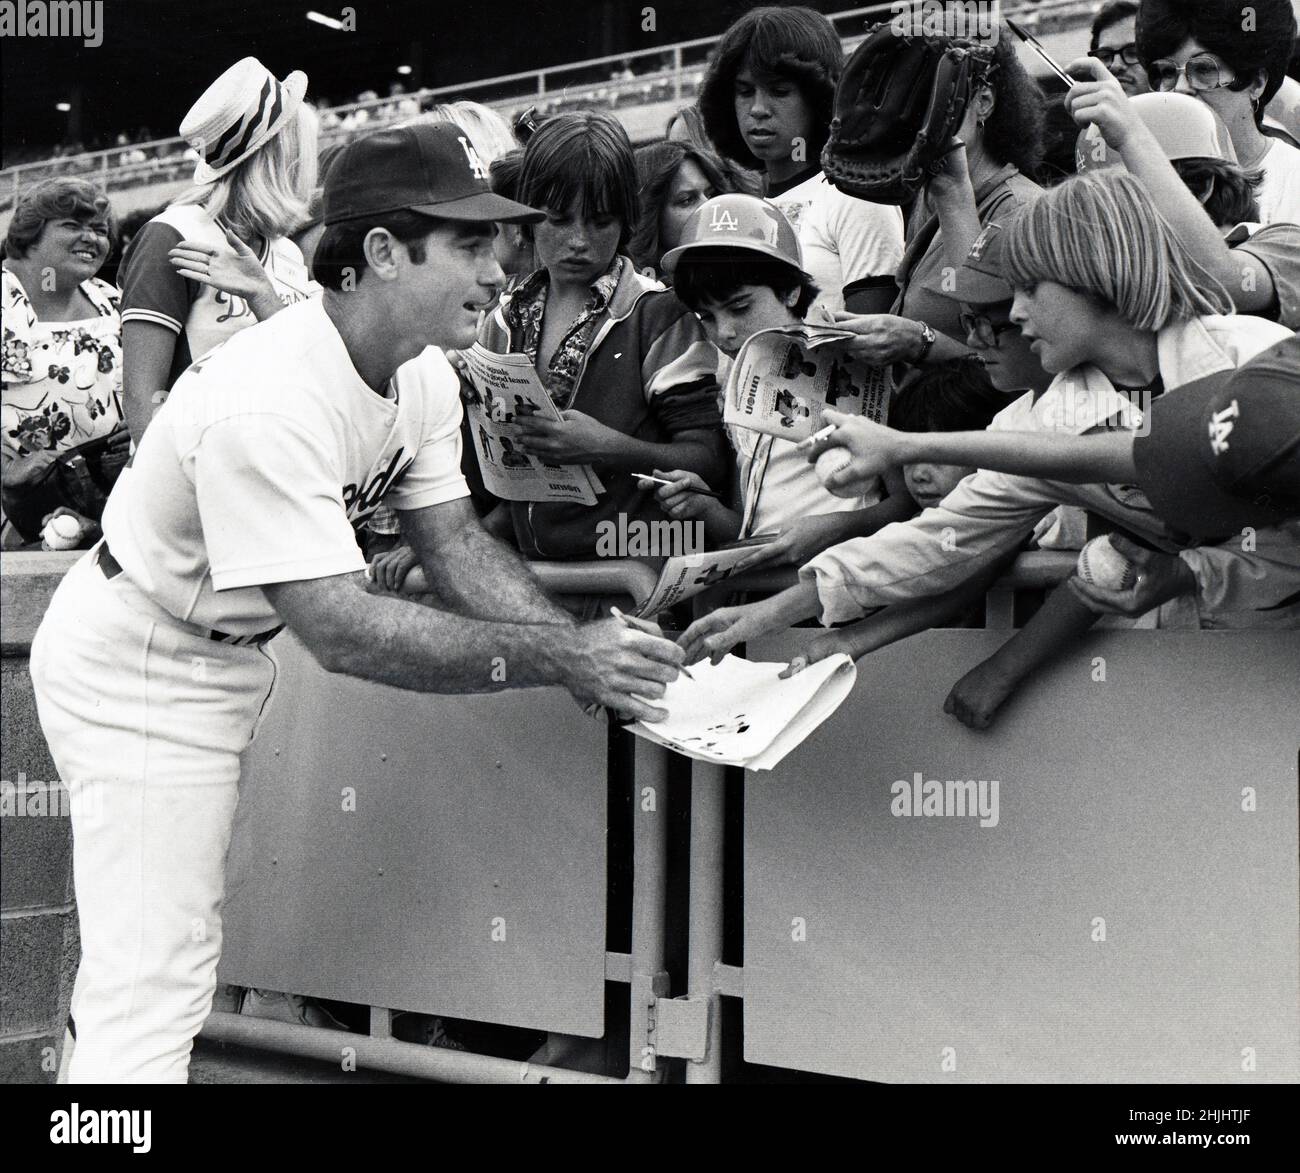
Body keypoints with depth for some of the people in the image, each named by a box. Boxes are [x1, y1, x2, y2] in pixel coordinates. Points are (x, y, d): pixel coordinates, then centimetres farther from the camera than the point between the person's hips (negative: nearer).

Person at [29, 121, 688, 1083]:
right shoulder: (267, 403, -34)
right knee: (154, 986, -10)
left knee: (179, 955, 19)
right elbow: (343, 633, -36)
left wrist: (592, 652, -18)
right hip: (138, 670, -9)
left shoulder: (425, 377, -5)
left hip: (227, 655, 9)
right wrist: (560, 657, -36)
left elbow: (454, 543, -3)